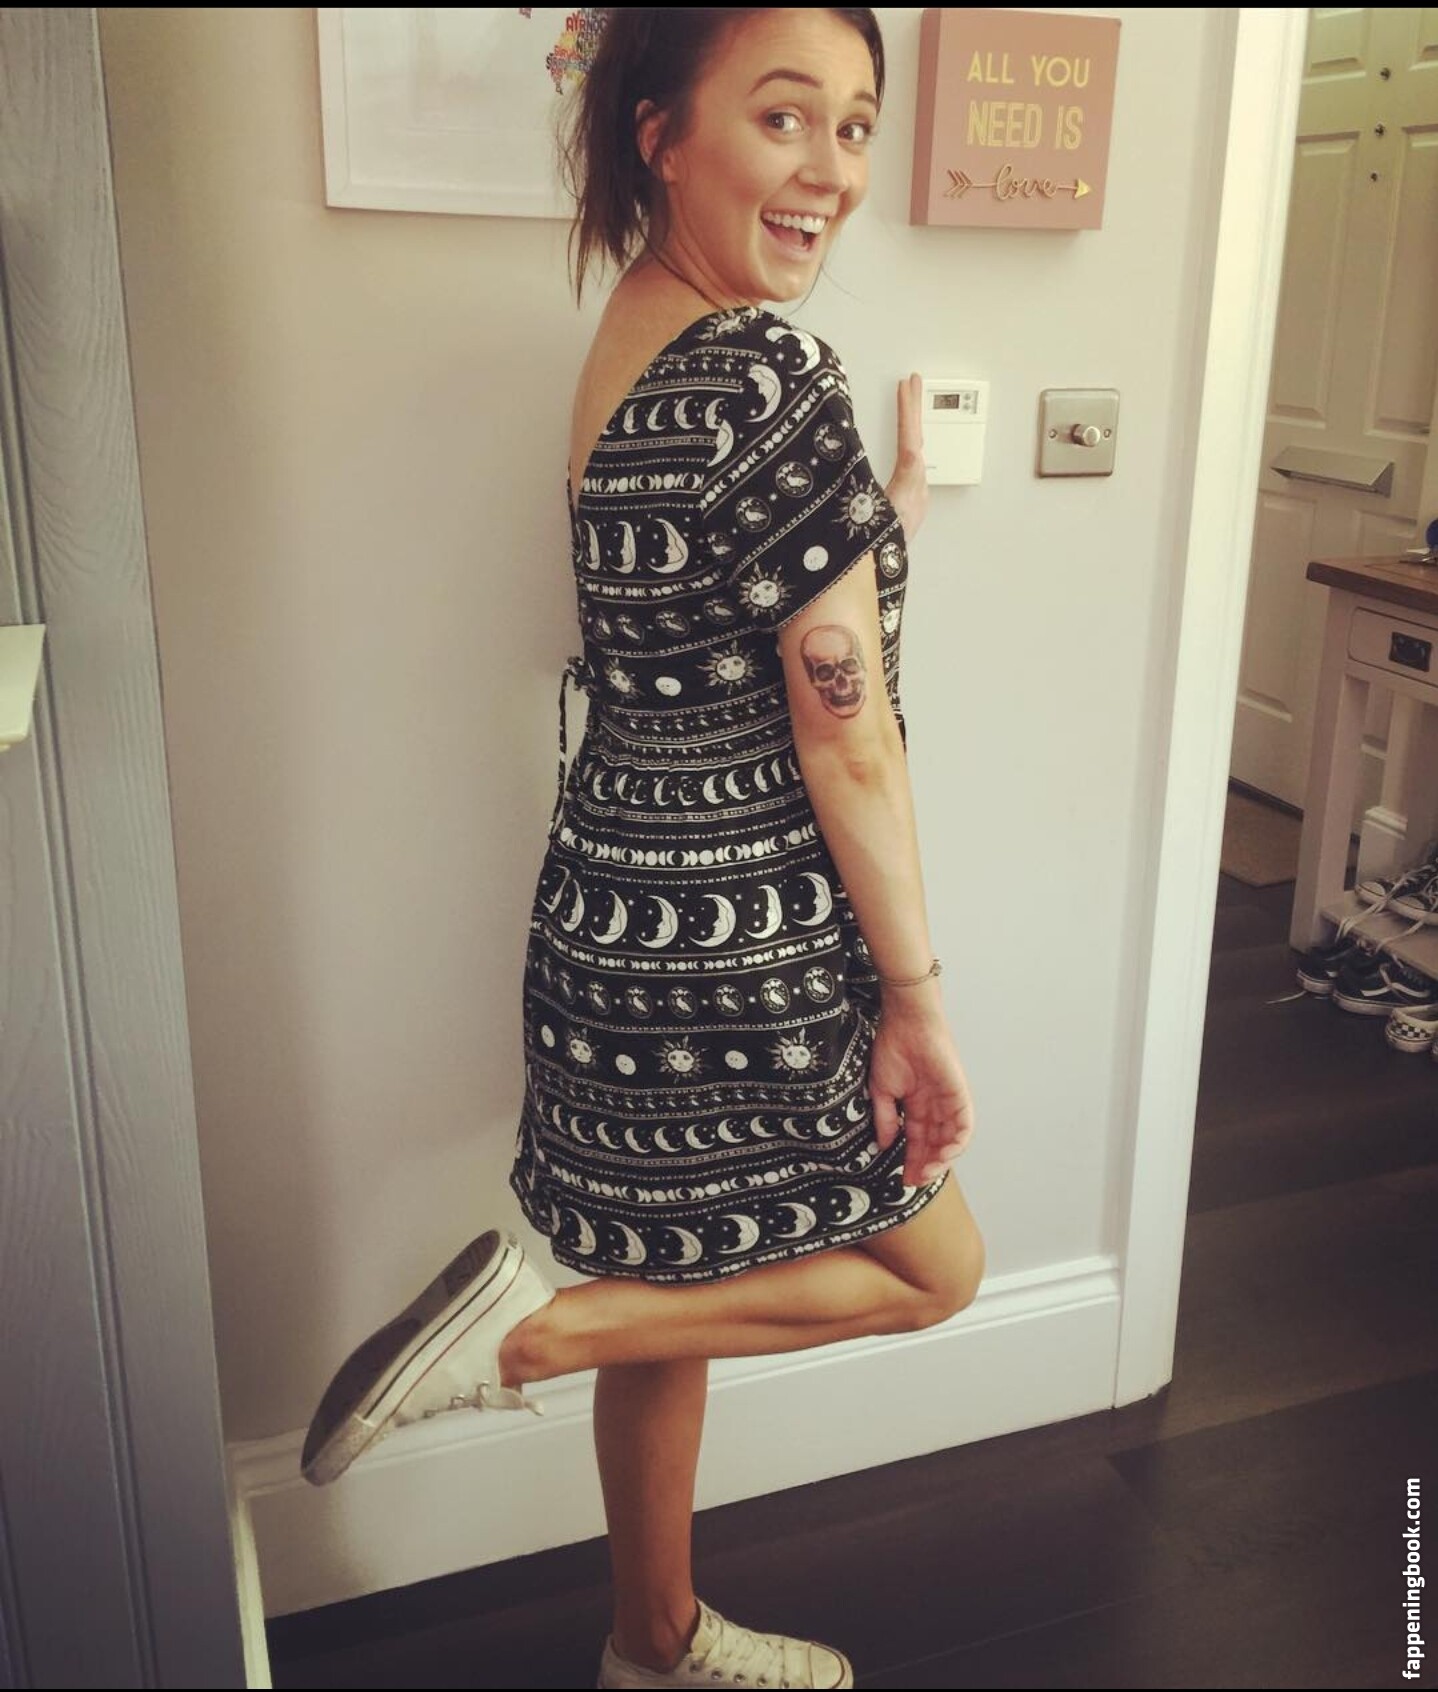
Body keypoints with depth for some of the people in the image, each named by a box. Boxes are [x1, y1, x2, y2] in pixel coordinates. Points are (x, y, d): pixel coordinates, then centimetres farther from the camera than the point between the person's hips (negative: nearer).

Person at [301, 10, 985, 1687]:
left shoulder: (629, 340, 8)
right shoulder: (768, 373, -20)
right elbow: (844, 734, -19)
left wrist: (882, 520, 18)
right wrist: (917, 997, -12)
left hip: (628, 906, 9)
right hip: (739, 945, -9)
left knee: (675, 1289, 23)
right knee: (934, 1268, 15)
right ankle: (531, 1324, 3)